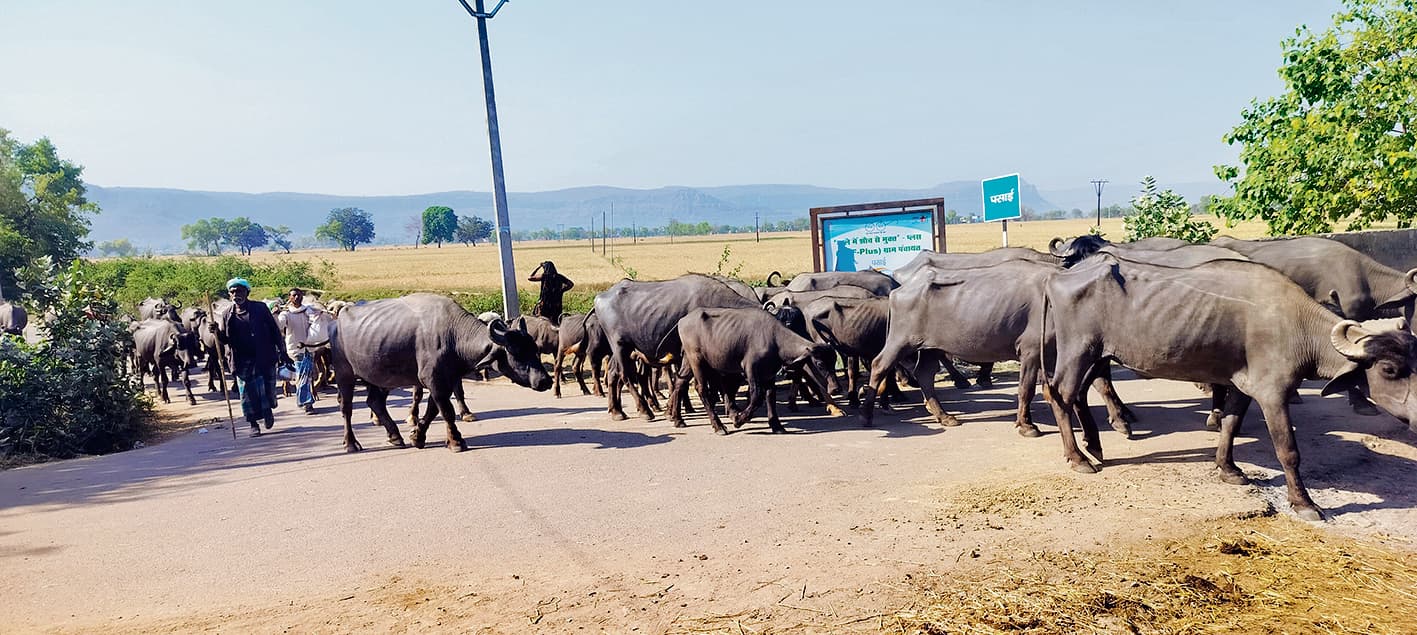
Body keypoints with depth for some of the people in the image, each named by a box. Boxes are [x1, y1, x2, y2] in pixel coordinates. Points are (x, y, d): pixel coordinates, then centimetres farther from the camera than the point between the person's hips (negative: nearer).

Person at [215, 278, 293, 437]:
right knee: (247, 394, 1)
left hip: (265, 359, -1)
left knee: (267, 391, 4)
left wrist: (282, 353, -1)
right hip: (243, 363, 1)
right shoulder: (227, 315, 7)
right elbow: (224, 340, 5)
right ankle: (254, 424, 14)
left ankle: (268, 411, 33)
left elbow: (274, 331, 2)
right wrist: (217, 331, -18)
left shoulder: (260, 308, 2)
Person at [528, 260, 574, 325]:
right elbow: (571, 284, 1)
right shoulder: (559, 277, 1)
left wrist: (539, 268, 7)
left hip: (545, 302, -3)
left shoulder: (544, 276, -8)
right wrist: (561, 290, 3)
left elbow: (529, 278, 2)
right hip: (557, 303, 3)